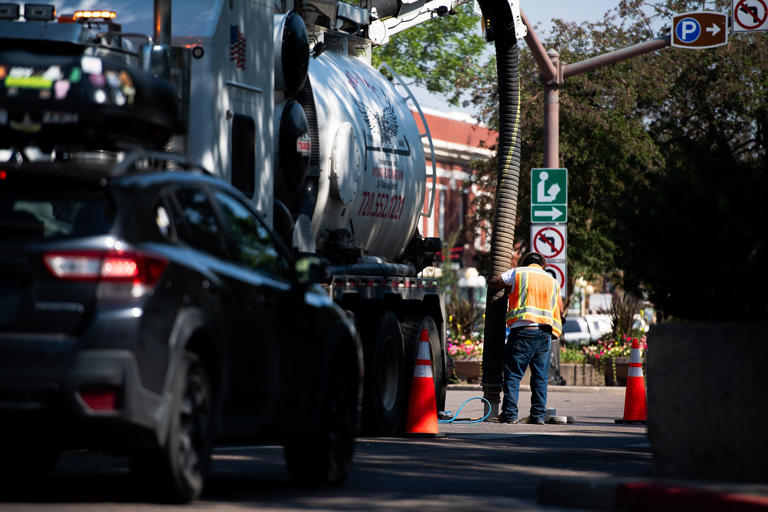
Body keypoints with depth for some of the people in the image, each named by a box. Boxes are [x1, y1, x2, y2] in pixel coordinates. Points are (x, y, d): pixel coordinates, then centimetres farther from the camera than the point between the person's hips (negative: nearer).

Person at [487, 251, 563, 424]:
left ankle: (510, 413, -6)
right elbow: (560, 308, 20)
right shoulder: (552, 281, 19)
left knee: (513, 374, -1)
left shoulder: (517, 272, 9)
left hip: (523, 330, -3)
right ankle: (538, 415, 3)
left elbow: (492, 283, 15)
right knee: (540, 376, 7)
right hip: (545, 333, 3)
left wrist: (508, 286, 34)